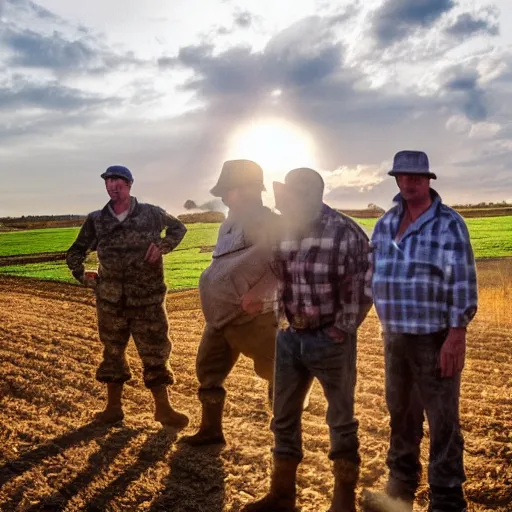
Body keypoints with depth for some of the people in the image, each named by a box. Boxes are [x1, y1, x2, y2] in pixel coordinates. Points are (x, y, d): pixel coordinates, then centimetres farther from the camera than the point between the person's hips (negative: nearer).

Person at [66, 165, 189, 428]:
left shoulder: (150, 213, -3)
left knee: (155, 352, 3)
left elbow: (179, 228, 13)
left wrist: (162, 246, -4)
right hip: (111, 300, 2)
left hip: (147, 298, -2)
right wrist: (82, 276, 3)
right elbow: (75, 252, 15)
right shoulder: (96, 220, 2)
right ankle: (113, 407, 26)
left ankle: (163, 408, 15)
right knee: (112, 352, 12)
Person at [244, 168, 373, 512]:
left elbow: (367, 287, -13)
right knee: (284, 419, 14)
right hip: (290, 338, 6)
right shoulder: (282, 233, 2)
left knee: (341, 420, 10)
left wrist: (343, 331, -10)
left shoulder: (346, 233, -15)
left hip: (331, 341, -5)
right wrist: (284, 322, 7)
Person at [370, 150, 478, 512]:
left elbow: (464, 282, -13)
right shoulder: (386, 224, 8)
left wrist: (457, 335, -18)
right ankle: (401, 481, 38)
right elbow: (372, 271, 15)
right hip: (394, 337, 6)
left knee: (443, 421, 2)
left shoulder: (448, 223, -9)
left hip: (435, 338, -5)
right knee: (400, 413, 19)